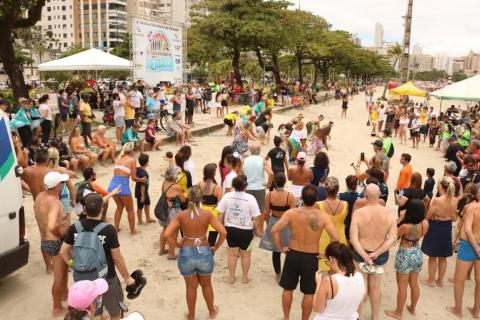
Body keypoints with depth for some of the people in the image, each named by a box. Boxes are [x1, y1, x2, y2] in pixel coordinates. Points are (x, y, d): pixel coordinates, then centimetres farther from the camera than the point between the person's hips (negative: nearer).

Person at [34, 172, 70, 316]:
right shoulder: (53, 202, -29)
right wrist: (60, 233, -22)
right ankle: (57, 308, 26)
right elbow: (51, 227, -43)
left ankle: (64, 292, 53)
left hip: (45, 241, 9)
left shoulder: (40, 196, -1)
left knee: (63, 270, 32)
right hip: (56, 243, -9)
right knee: (59, 277, 10)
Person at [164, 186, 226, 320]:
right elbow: (223, 232, -13)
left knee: (191, 287, 20)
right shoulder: (207, 214, -10)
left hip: (186, 253, 0)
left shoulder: (181, 215, -9)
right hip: (204, 253, 0)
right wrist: (216, 247, 1)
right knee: (206, 284, 25)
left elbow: (167, 234, -15)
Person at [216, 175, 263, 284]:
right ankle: (245, 277, 32)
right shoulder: (250, 198, -17)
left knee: (232, 254, 19)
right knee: (245, 255, 19)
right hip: (246, 231, -2)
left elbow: (220, 215, -2)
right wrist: (258, 230, 4)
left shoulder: (227, 196, -9)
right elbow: (256, 218, -14)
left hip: (230, 229, 2)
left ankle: (231, 277, 31)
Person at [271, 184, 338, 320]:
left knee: (288, 289, 20)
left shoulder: (291, 213, -14)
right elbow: (335, 238, -17)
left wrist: (281, 247, -5)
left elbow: (274, 230, -18)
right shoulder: (323, 216, -14)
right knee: (309, 293, 16)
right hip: (311, 258, -1)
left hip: (293, 255, 1)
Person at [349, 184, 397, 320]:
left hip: (360, 254, -2)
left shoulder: (358, 213, -19)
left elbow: (353, 239, -24)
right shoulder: (389, 213, -11)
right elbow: (392, 239, -16)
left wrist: (365, 257, -21)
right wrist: (375, 254, -19)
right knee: (375, 287, 21)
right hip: (380, 255, 2)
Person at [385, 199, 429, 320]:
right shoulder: (425, 224, -12)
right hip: (417, 253, 6)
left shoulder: (405, 226, -30)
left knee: (402, 286, 10)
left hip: (405, 255, -6)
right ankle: (412, 308, 41)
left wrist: (400, 219, -17)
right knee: (414, 284, 23)